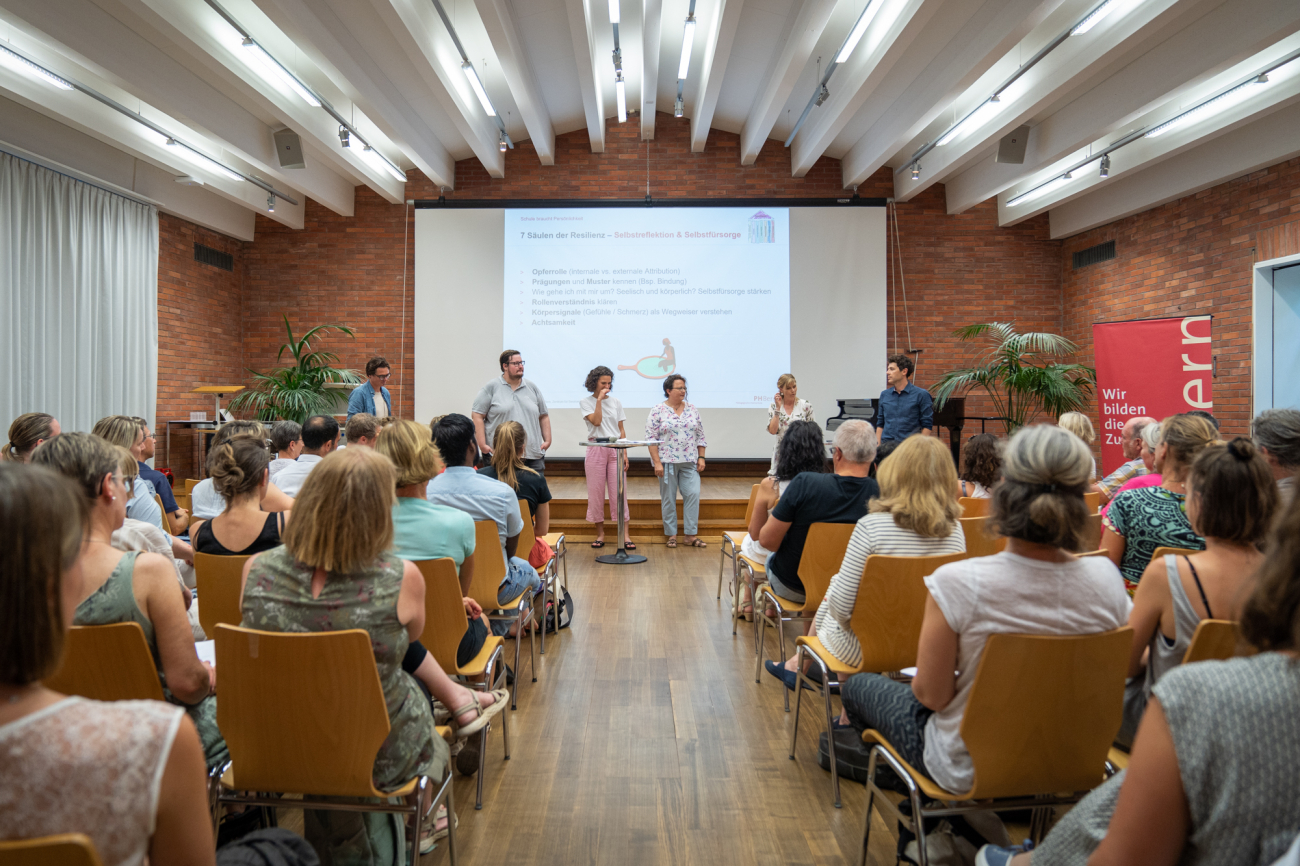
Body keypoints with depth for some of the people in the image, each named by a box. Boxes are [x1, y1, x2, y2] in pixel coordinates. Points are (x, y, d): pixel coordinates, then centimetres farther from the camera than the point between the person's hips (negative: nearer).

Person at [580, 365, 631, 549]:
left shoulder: (615, 402, 11)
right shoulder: (586, 402, 4)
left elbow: (621, 430, 10)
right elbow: (596, 421, -14)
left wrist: (624, 454, 3)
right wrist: (599, 399, -11)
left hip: (615, 450, 2)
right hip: (596, 450, -2)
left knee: (619, 493, -3)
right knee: (596, 492, 2)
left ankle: (626, 535, -3)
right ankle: (600, 534, 14)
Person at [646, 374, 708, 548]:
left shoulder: (692, 410, 9)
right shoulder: (658, 411, -3)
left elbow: (700, 436, 13)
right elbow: (651, 438, -7)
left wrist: (701, 457, 5)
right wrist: (657, 462, -13)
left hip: (689, 462, 3)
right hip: (667, 462, -3)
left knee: (693, 494, -5)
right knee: (668, 499, 3)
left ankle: (691, 535, 3)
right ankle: (671, 535, 14)